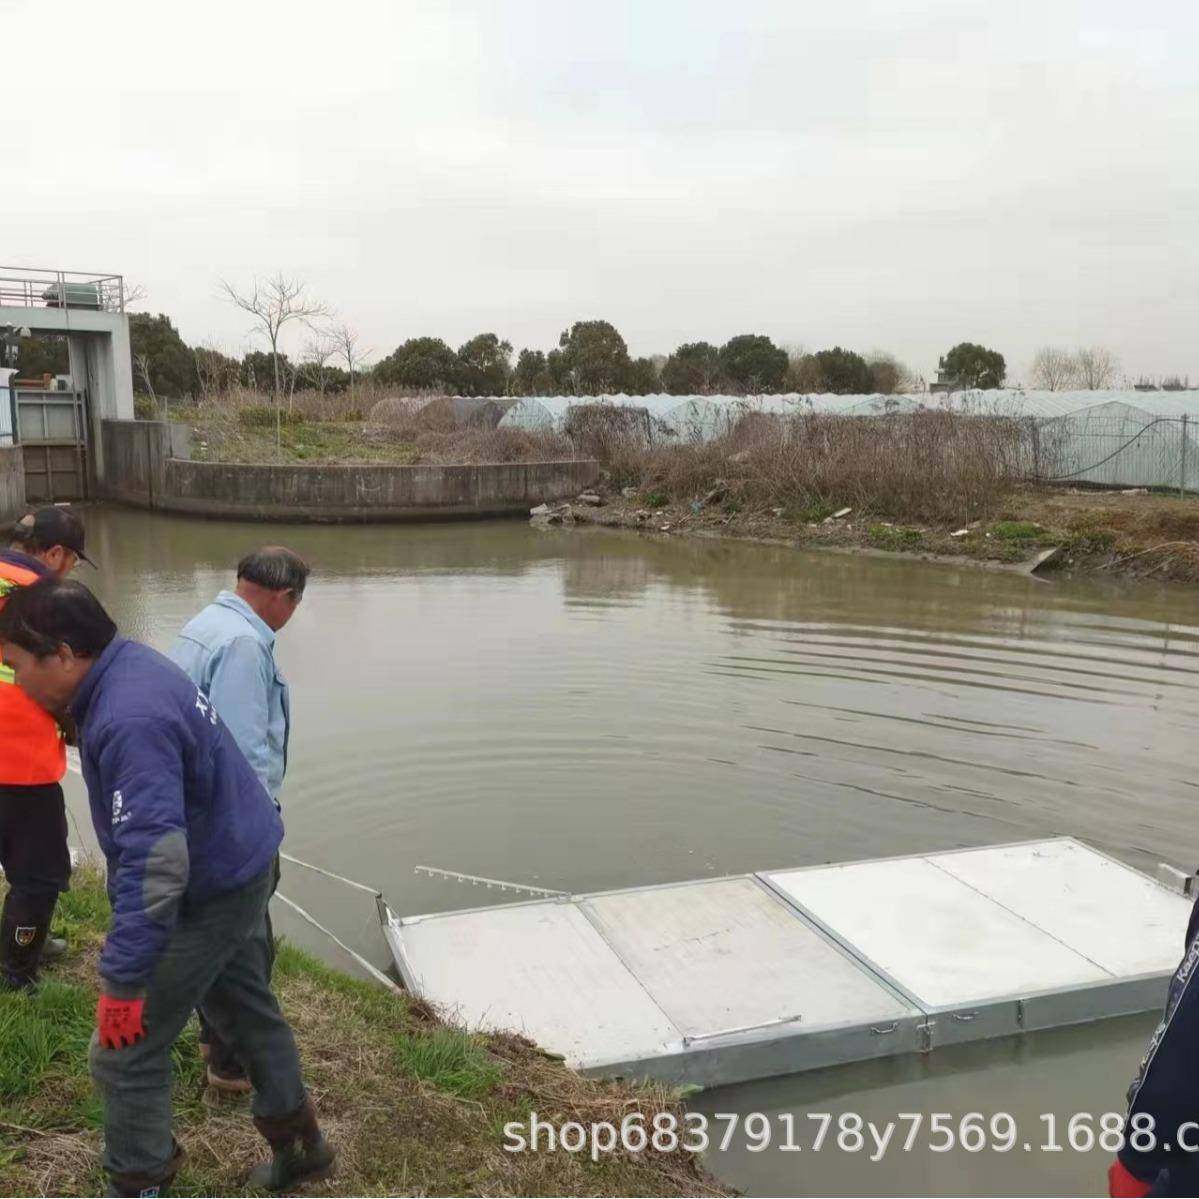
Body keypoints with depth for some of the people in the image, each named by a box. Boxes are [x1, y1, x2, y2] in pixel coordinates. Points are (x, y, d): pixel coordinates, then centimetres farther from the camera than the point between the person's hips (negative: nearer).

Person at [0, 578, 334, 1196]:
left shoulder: (129, 723, -32)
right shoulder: (132, 662, 0)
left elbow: (156, 862, -35)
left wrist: (123, 978, -30)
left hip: (211, 893, -10)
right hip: (240, 868, 10)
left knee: (126, 1051, 2)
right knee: (246, 1010, 25)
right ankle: (299, 1144, 42)